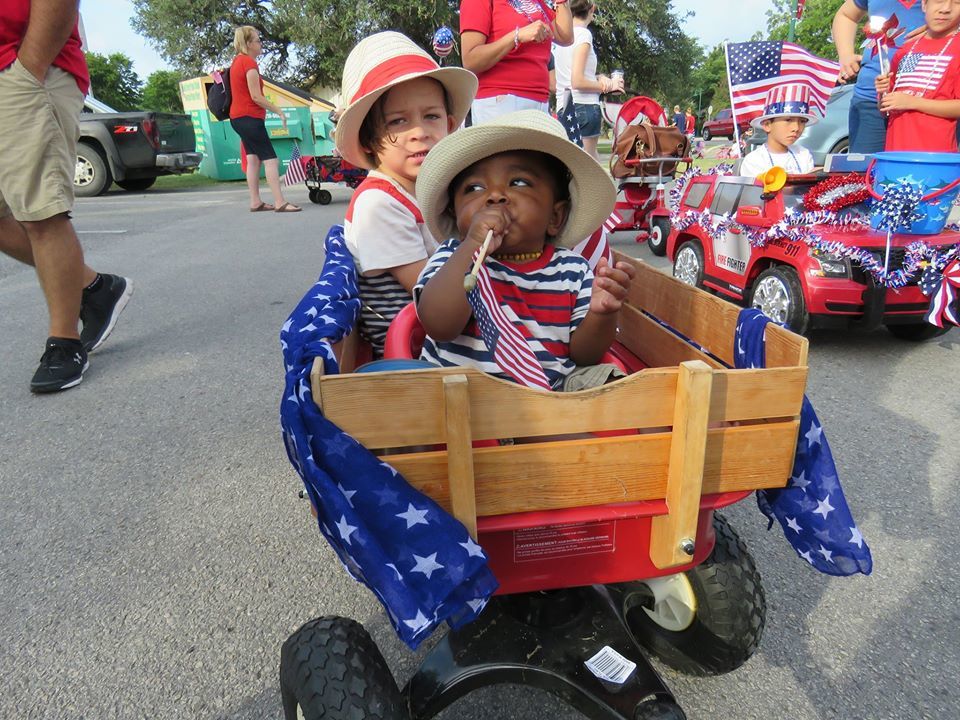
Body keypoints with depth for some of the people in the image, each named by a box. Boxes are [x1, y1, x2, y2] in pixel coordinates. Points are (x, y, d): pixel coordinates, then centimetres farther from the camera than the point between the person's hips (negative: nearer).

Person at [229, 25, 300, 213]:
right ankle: (280, 203, -16)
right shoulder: (249, 63, -14)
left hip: (238, 117, 10)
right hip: (250, 117, -10)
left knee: (253, 158, 10)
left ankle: (255, 202, 9)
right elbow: (256, 97, -18)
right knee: (270, 159, -11)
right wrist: (279, 111, -14)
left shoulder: (237, 61, 15)